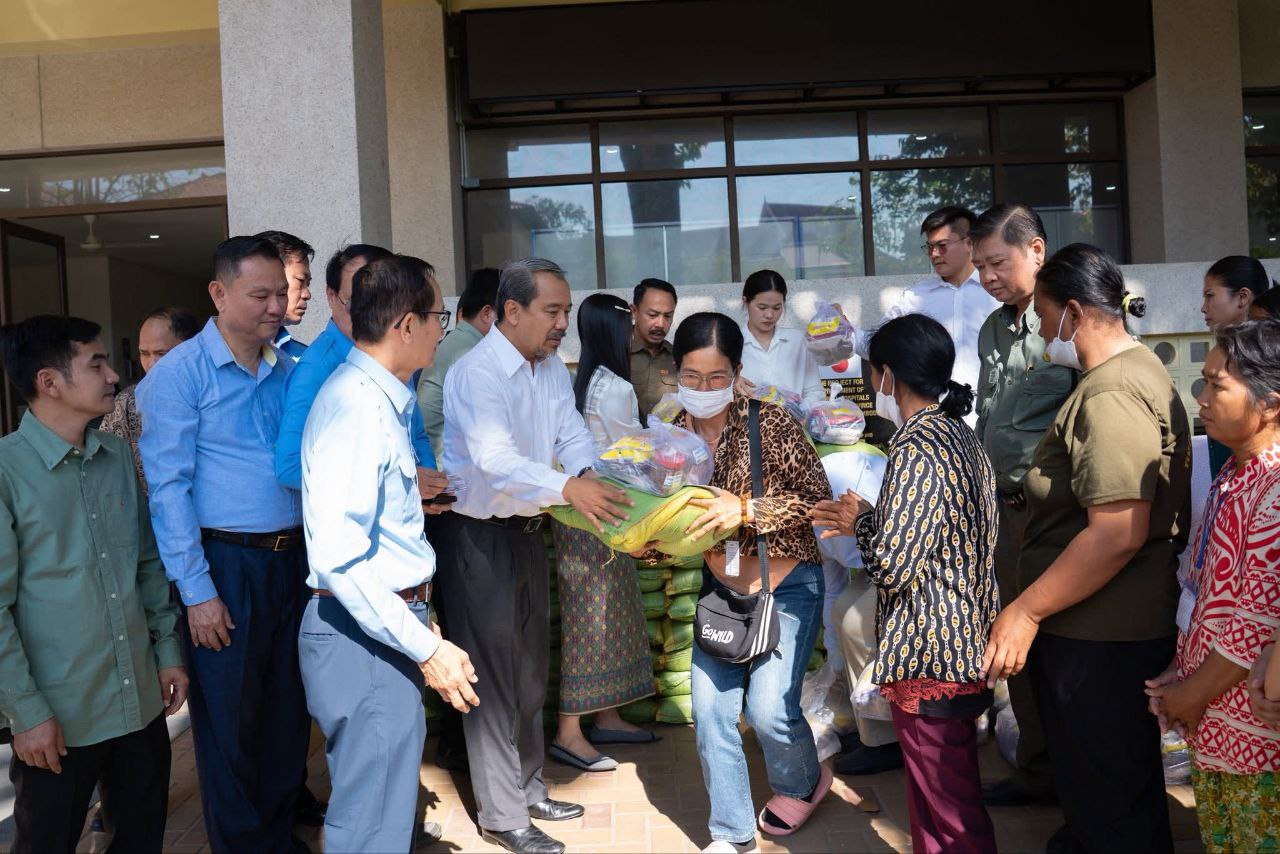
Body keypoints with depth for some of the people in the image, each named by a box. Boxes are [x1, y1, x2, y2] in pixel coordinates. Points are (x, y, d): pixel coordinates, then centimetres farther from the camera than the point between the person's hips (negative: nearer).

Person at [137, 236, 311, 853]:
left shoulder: (289, 372, 9)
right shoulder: (179, 373, -8)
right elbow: (168, 488, -11)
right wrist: (197, 591, -14)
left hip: (293, 557, 5)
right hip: (226, 565, -5)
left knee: (289, 712, 16)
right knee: (230, 724, 7)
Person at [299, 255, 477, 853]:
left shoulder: (380, 398, 12)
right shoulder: (357, 406, -20)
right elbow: (338, 557, -26)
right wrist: (425, 647, -24)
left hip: (387, 621, 10)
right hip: (365, 632, -10)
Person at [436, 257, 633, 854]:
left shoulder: (551, 368, 4)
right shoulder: (476, 373, -23)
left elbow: (573, 433, -1)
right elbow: (495, 459, -36)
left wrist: (589, 475, -23)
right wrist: (568, 487, -49)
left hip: (527, 531, 9)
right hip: (478, 537, -8)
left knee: (530, 672, 19)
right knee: (493, 677, 2)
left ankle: (528, 789, 37)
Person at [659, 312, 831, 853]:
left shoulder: (770, 424, -17)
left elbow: (818, 498, -18)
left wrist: (746, 510, -30)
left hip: (786, 586, -4)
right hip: (722, 590, 4)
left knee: (769, 708, -10)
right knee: (710, 711, 1)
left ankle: (803, 784, 27)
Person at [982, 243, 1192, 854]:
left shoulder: (1111, 397, -23)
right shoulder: (1137, 368, 12)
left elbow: (1118, 533, -30)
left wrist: (1027, 610, -23)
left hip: (1101, 639, -11)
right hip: (1115, 625, 11)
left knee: (1106, 792, 5)